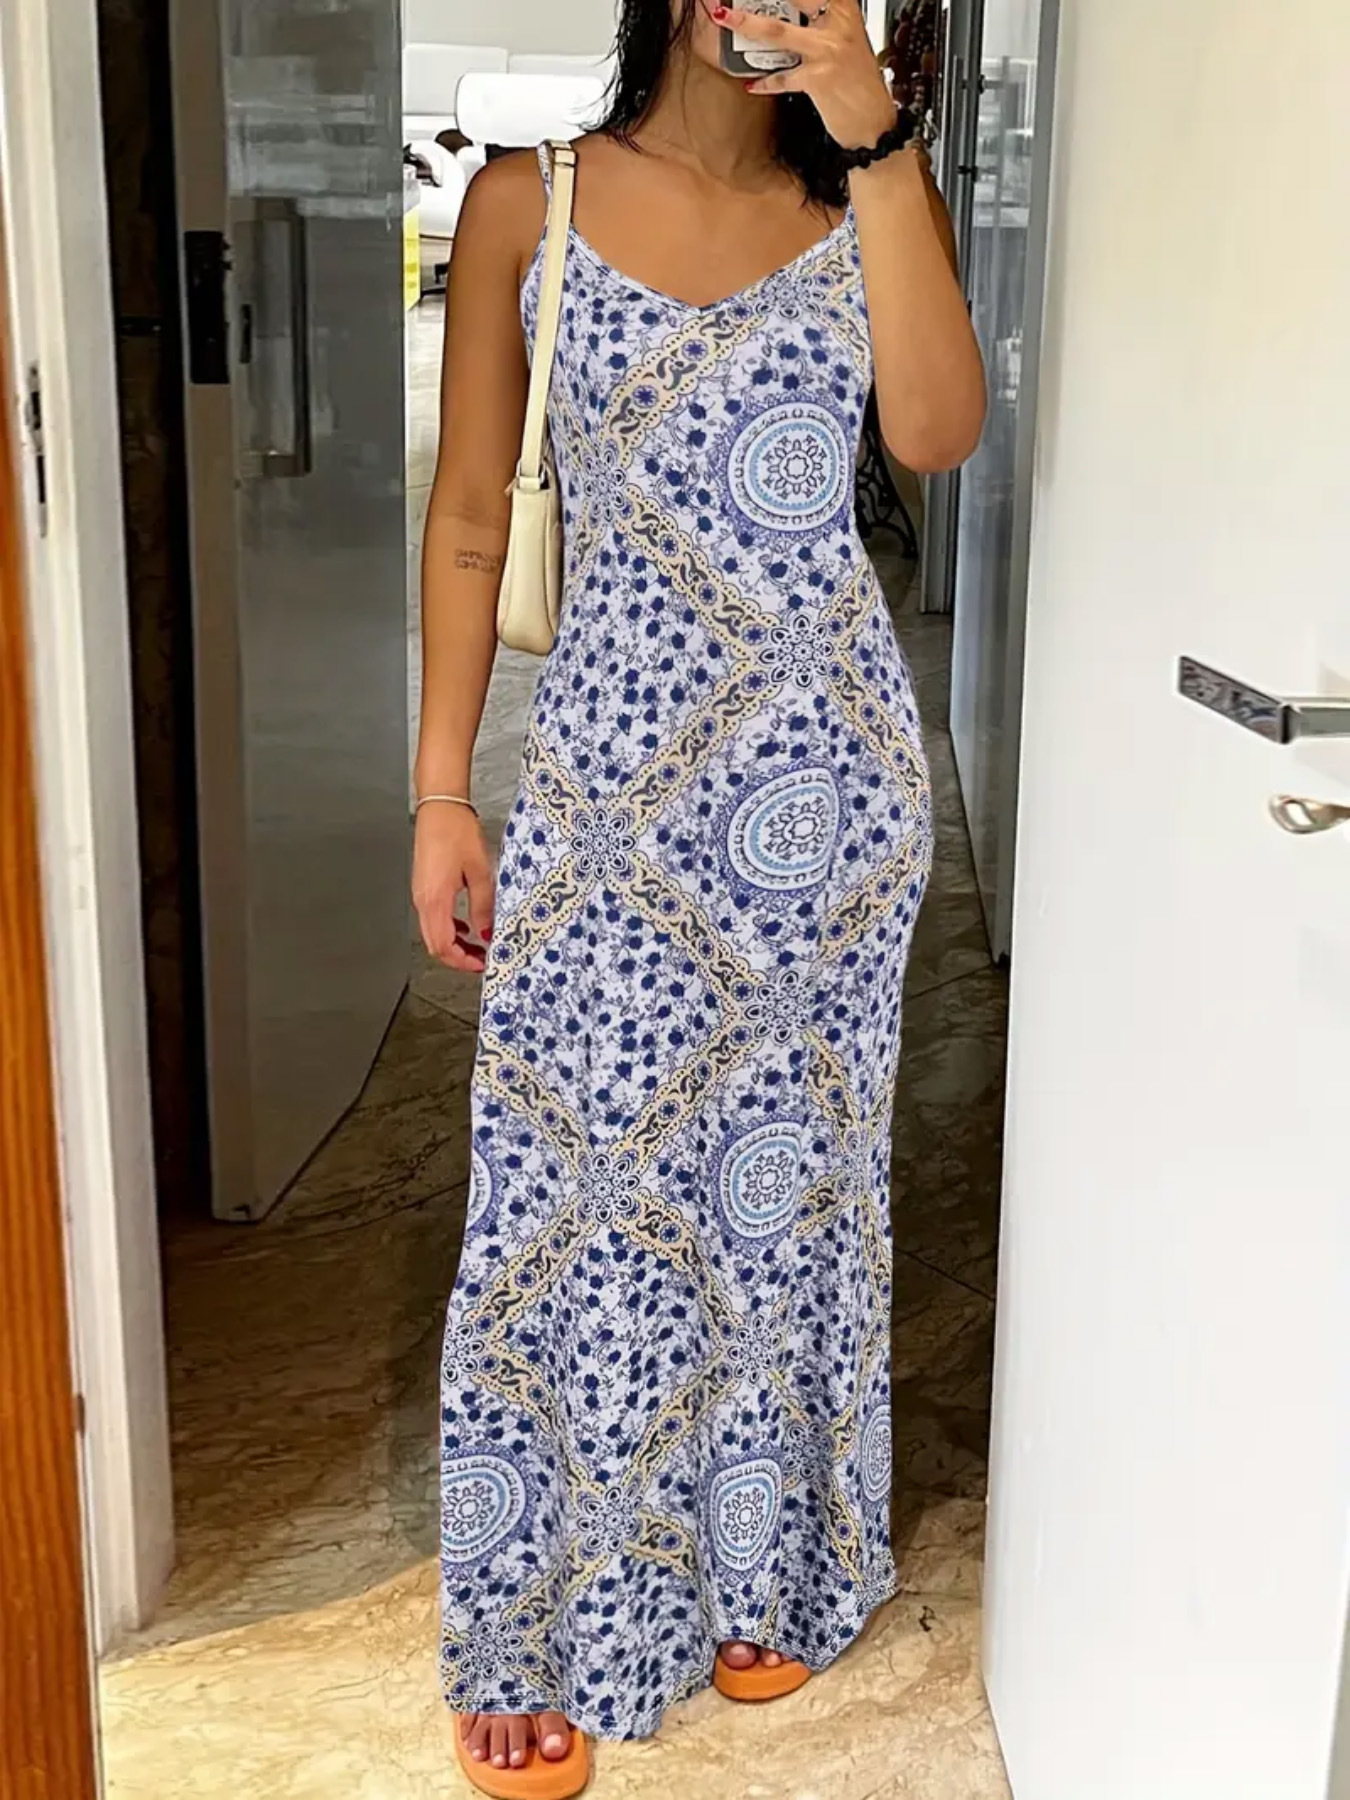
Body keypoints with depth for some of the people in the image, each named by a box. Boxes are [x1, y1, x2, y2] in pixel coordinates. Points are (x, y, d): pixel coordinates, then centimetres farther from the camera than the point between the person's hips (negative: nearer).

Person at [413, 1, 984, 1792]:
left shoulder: (873, 196, 4)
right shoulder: (529, 202, 2)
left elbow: (938, 430, -15)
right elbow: (469, 522, 2)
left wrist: (874, 144, -18)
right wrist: (442, 793, -1)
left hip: (828, 765, 1)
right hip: (609, 768, -1)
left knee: (789, 1168, 12)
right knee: (572, 1185, 3)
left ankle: (766, 1574, 34)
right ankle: (544, 1636, 22)